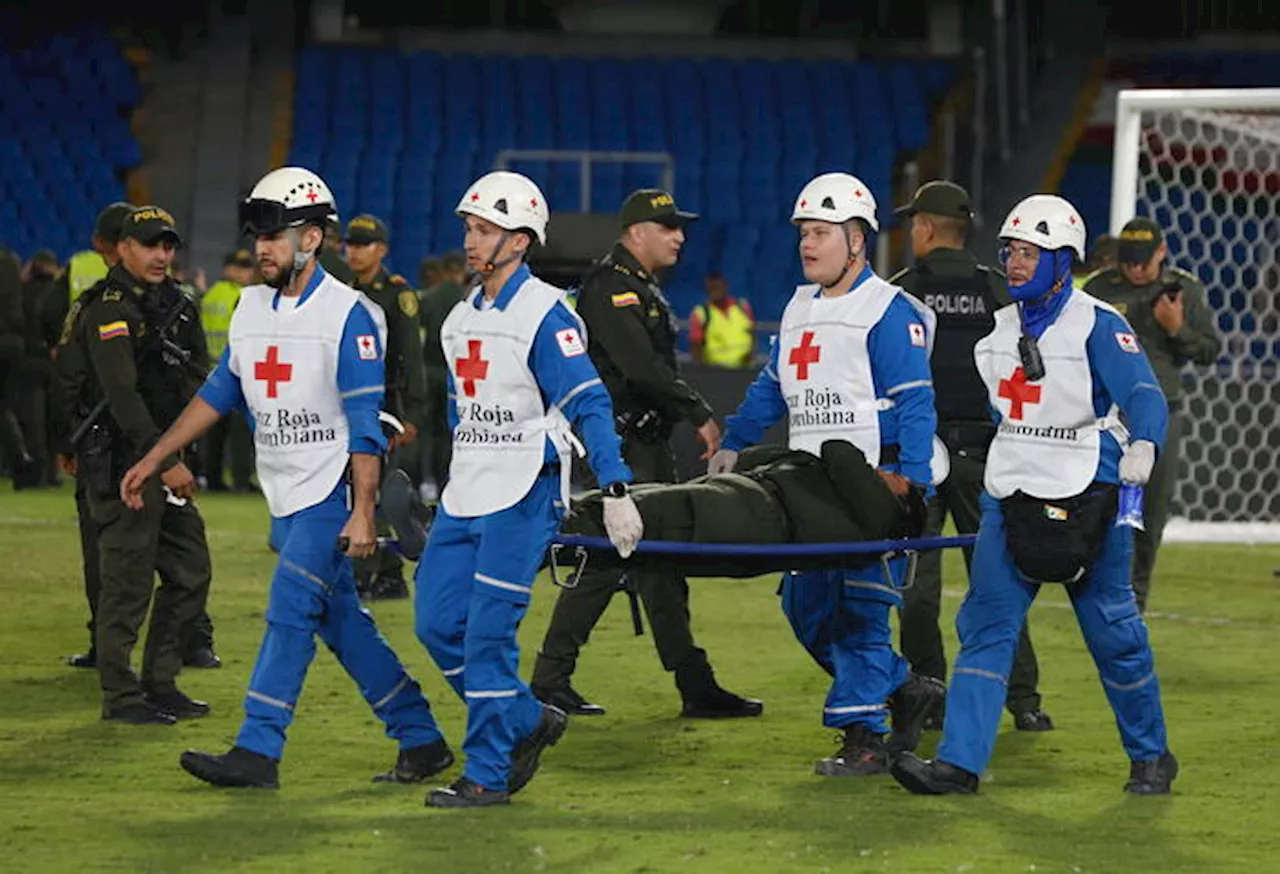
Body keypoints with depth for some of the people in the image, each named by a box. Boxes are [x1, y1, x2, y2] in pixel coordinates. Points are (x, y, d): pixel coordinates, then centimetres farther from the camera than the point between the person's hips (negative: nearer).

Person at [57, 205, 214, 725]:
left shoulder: (175, 305, 14)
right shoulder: (109, 310, -14)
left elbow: (197, 380, 18)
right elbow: (122, 394, -22)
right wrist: (164, 462, -26)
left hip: (162, 456, 9)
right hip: (119, 462, -9)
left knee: (190, 572, 11)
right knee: (127, 582, -6)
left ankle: (160, 684, 19)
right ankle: (120, 696, 1)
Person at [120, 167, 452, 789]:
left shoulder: (348, 315, -12)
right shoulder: (252, 308, 10)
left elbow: (366, 425, -15)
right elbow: (219, 393, 19)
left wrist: (362, 512, -21)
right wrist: (154, 459, 16)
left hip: (331, 494, -8)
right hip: (286, 497, 8)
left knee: (289, 611, -12)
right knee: (339, 622, 8)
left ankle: (258, 751, -11)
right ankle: (421, 739, 16)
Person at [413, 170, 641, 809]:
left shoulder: (544, 314, -11)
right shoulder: (460, 320, 13)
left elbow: (589, 405, -16)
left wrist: (616, 491, -22)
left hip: (524, 495, -8)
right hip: (464, 495, 8)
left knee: (489, 634, -9)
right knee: (437, 624, 4)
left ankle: (488, 774, -1)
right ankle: (528, 721, 22)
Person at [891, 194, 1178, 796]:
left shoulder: (1097, 326, -8)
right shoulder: (1001, 329, 12)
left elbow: (1143, 394, -20)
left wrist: (1142, 443, -39)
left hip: (1083, 499, -6)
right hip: (1011, 499, 6)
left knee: (1113, 632, 3)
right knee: (985, 626, -4)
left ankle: (1151, 756, 21)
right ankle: (959, 763, -9)